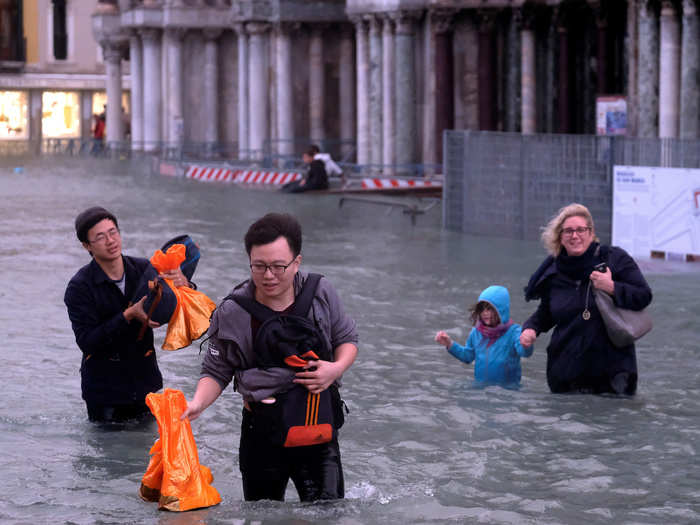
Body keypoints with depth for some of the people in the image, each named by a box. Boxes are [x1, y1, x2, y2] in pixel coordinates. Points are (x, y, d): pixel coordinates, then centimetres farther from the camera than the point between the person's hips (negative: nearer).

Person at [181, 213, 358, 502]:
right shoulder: (232, 312, -7)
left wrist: (337, 368, -10)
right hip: (262, 429, 0)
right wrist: (197, 405, -19)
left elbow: (347, 339, 12)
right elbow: (216, 372, 2)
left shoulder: (320, 294, -3)